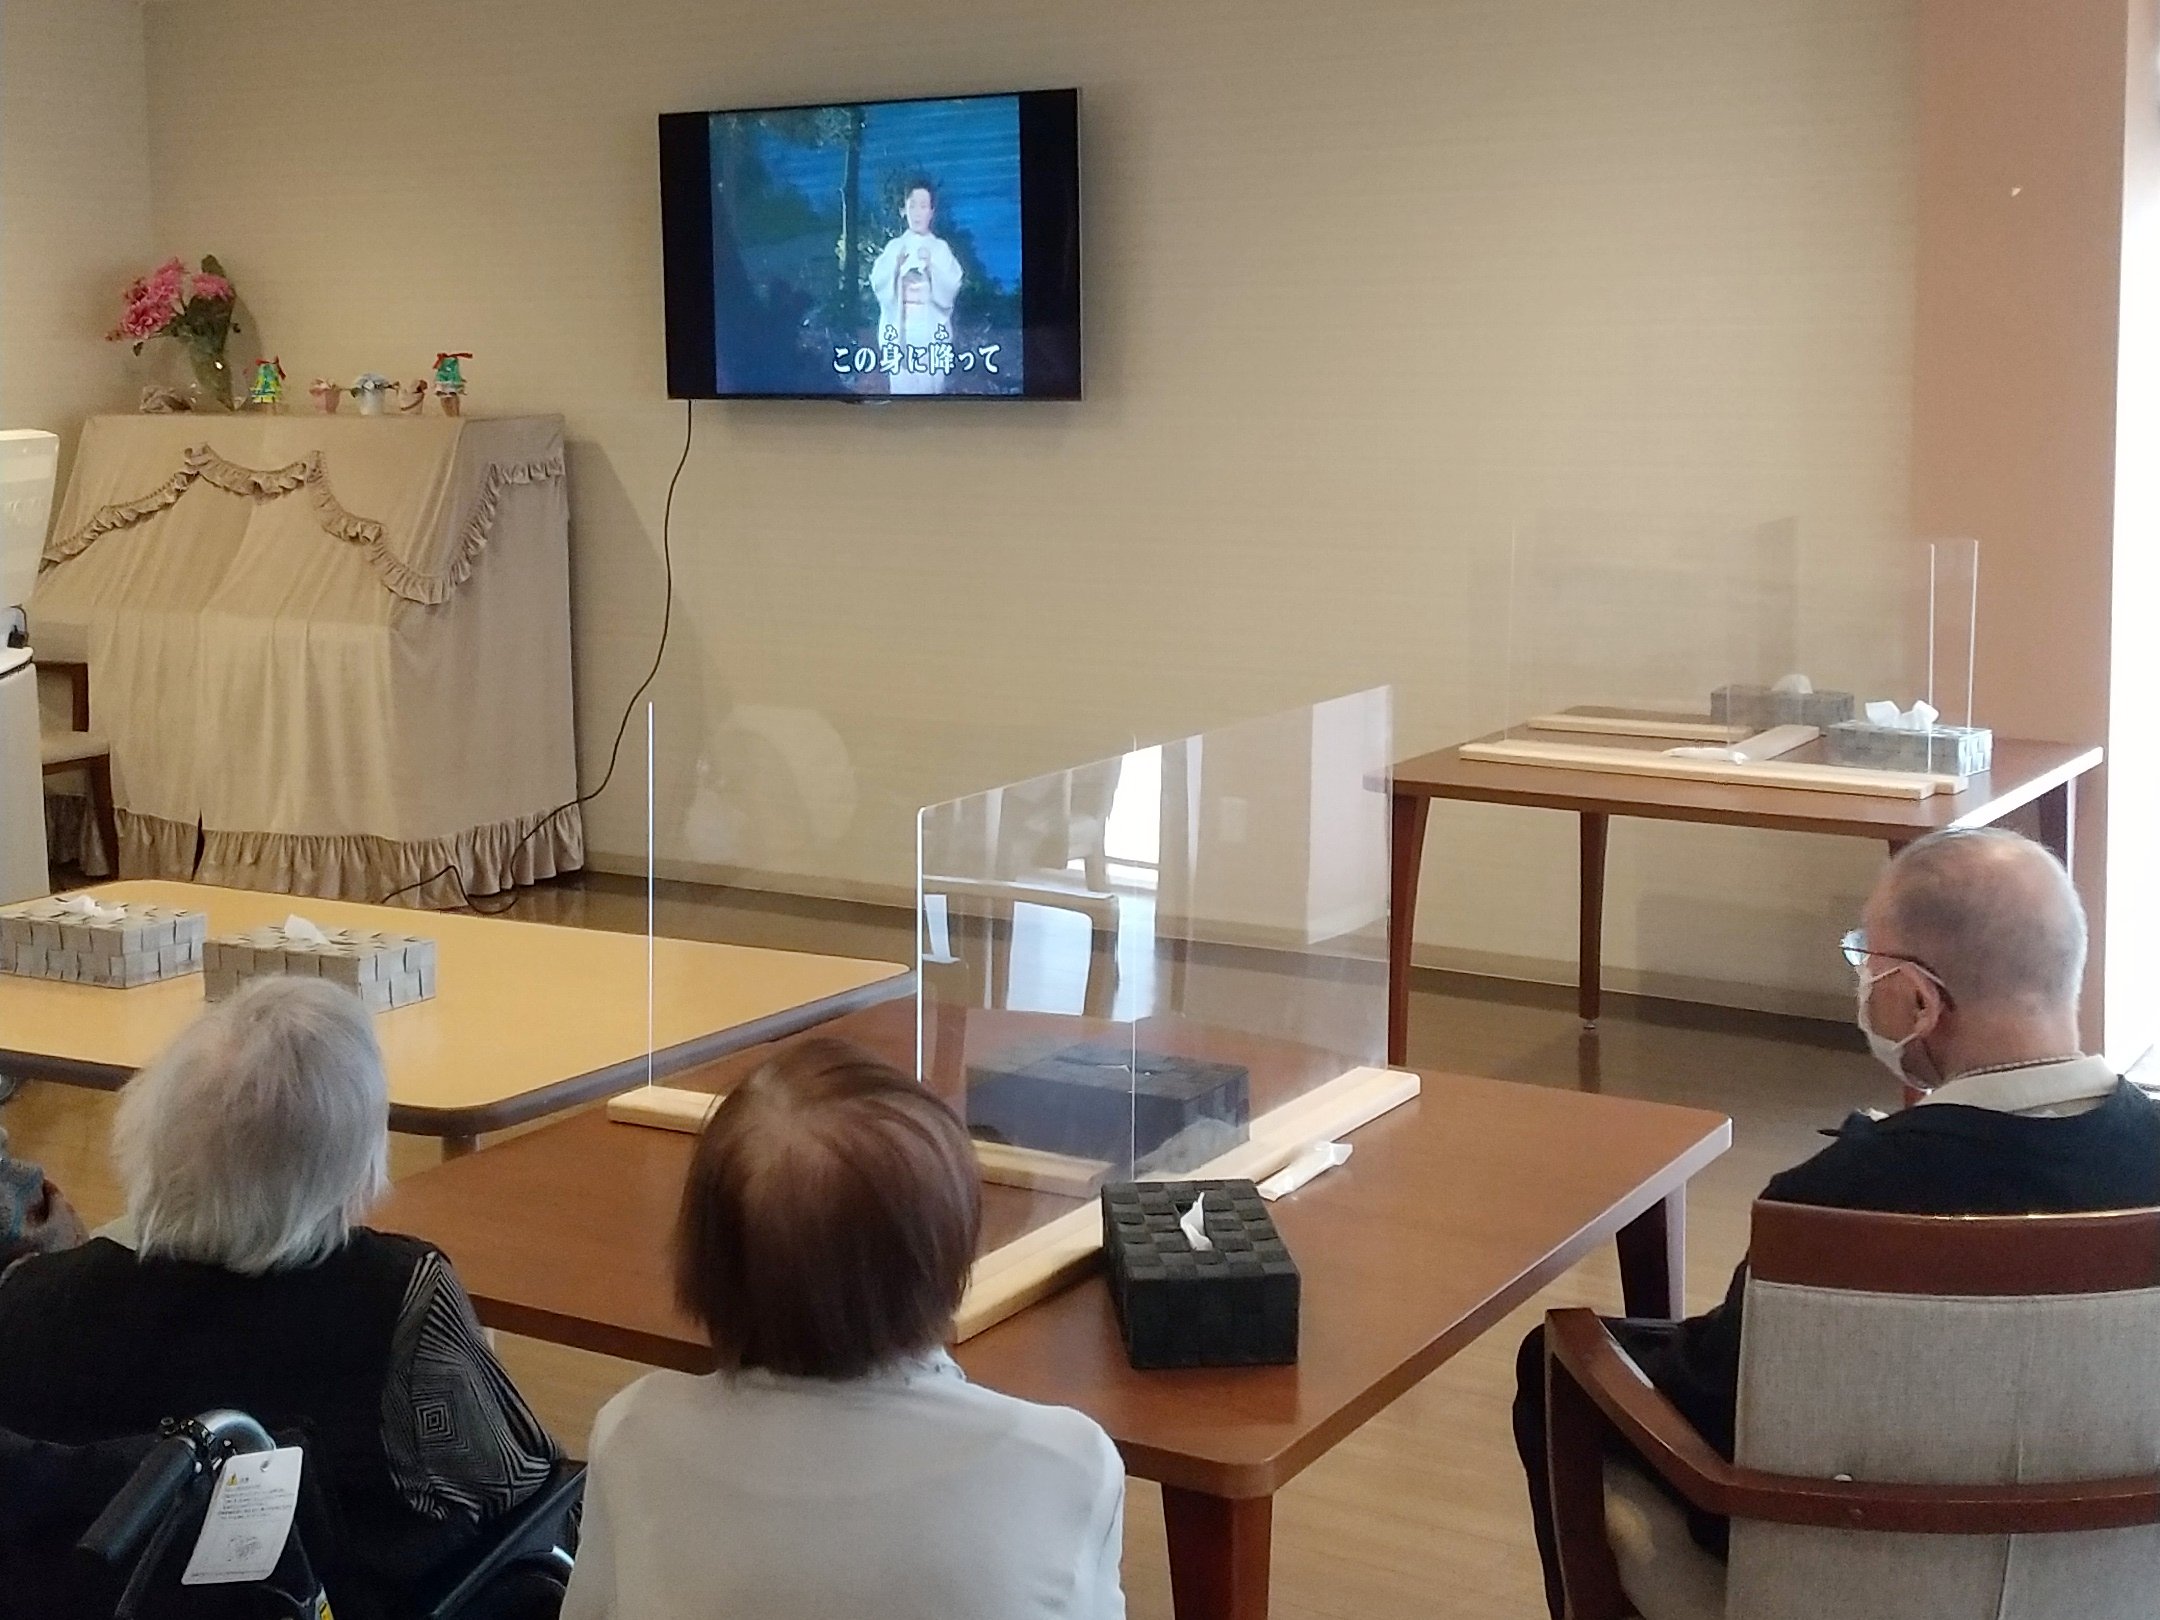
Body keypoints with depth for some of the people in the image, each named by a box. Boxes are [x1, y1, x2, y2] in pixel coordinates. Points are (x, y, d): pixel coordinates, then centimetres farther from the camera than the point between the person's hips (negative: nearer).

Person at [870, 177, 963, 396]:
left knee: (932, 384, -4)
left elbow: (952, 287, -3)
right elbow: (878, 283, 0)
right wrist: (896, 265, -17)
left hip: (932, 328, -1)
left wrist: (932, 268, -19)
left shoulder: (941, 248, 6)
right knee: (902, 384, -5)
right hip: (900, 327, 1)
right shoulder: (894, 247, 8)